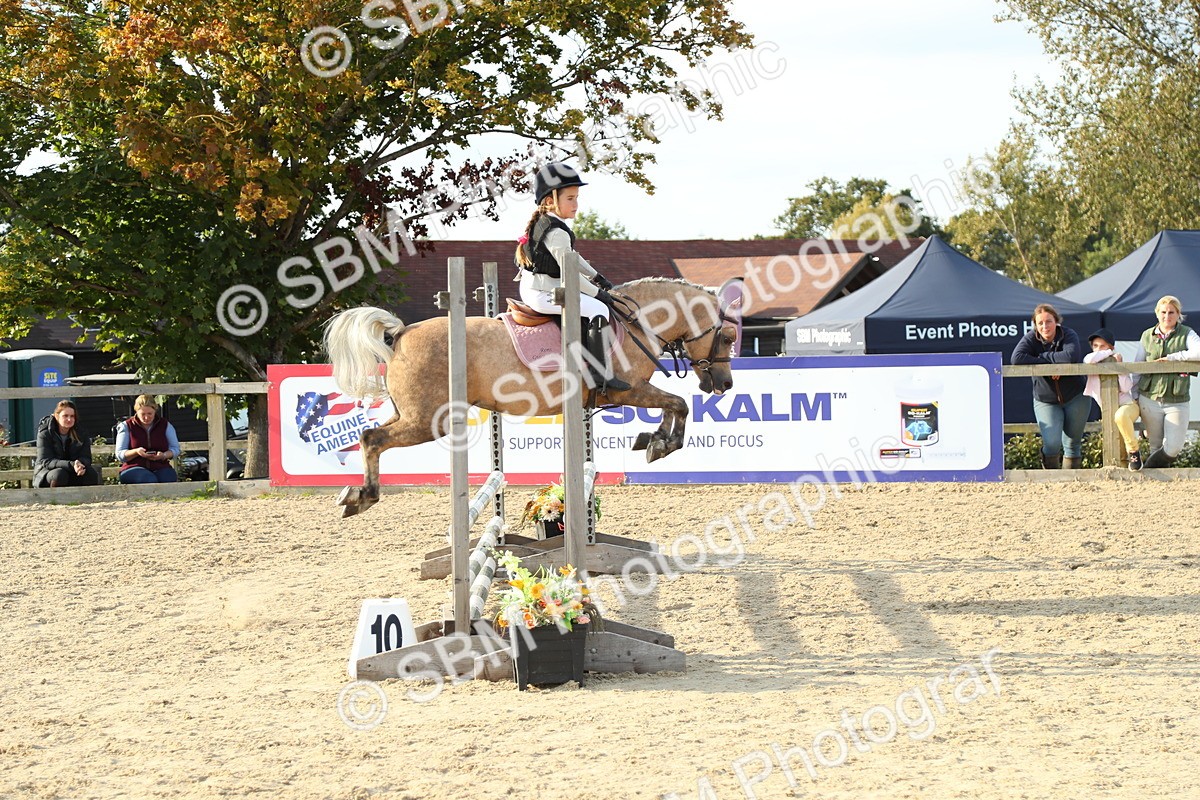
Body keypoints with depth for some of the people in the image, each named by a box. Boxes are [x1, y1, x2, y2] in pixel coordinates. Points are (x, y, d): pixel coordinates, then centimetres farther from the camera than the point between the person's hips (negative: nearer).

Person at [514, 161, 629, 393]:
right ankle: (601, 376, -21)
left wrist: (597, 277, 21)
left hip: (532, 290, 11)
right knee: (598, 310, -17)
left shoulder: (542, 223, 12)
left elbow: (572, 257, 23)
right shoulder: (557, 233, -21)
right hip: (545, 293, -11)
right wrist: (597, 292, -10)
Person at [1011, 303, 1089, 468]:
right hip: (1045, 401, 0)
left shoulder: (1068, 336, -10)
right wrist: (1049, 365, -26)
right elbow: (1017, 358, -25)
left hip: (1075, 398, 0)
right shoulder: (1031, 339, -7)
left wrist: (1043, 356, -21)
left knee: (1073, 443, 6)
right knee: (1052, 444, -17)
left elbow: (1071, 356, -31)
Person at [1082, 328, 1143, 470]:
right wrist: (1109, 353, -12)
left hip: (1128, 405, -3)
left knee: (1120, 416, -40)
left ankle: (1134, 450, -23)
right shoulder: (1093, 363, 1)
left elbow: (1126, 388, -13)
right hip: (1109, 413, 4)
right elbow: (1090, 359, -26)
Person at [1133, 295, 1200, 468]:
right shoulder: (1147, 336, 10)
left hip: (1177, 402, -2)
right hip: (1150, 399, 2)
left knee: (1173, 447, -11)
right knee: (1156, 446, 3)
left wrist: (1172, 357, -18)